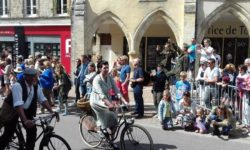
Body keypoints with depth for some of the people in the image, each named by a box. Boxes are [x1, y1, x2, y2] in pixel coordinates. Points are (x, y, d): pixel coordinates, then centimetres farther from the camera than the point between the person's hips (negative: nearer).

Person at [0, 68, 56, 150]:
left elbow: (43, 100, -8)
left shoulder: (36, 86, -10)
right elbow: (18, 105, -39)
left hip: (27, 110, 6)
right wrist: (25, 121, -49)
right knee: (8, 133, -6)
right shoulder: (17, 85, -30)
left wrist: (52, 112, -21)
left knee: (32, 131, -2)